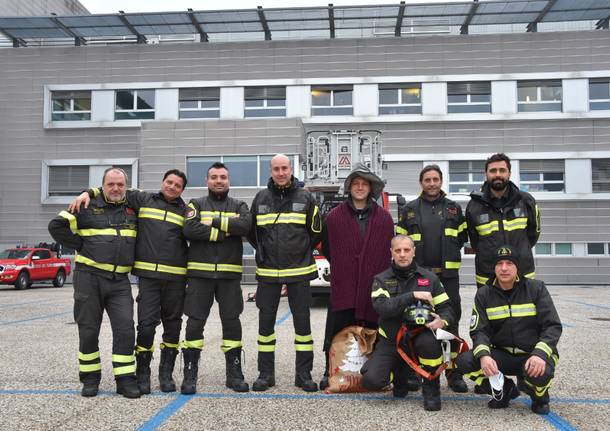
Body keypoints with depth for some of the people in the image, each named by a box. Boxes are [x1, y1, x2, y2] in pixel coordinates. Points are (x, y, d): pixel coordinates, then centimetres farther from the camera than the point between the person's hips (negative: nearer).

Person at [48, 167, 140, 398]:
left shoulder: (132, 209, 9)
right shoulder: (88, 207, 0)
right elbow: (56, 226, -2)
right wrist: (81, 246, -5)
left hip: (119, 281, 2)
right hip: (89, 277, -2)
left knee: (125, 329, -5)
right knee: (88, 330, 4)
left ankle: (125, 379, 3)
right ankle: (90, 378, 18)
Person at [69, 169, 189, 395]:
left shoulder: (185, 211, 10)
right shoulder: (143, 200, 9)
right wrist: (87, 193, -3)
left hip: (175, 278, 2)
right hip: (148, 275, -1)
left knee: (172, 325, 8)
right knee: (146, 324, -7)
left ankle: (166, 373, 22)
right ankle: (142, 374, 10)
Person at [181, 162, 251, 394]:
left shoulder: (239, 206, 13)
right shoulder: (196, 204, 9)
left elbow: (245, 225, -11)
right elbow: (190, 229, -12)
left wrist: (214, 221, -12)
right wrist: (226, 231, -12)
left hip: (230, 273, 1)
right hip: (200, 272, -1)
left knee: (232, 322, 5)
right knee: (195, 322, 0)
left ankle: (234, 373, 16)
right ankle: (190, 374, 10)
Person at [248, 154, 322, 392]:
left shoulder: (305, 198, 1)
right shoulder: (260, 198, 6)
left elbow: (315, 232, 7)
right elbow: (252, 231, 15)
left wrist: (301, 251, 8)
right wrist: (265, 252, 11)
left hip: (299, 271, -1)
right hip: (267, 271, 2)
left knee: (302, 321, 3)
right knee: (266, 322, 6)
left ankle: (304, 374, 14)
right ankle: (266, 374, 18)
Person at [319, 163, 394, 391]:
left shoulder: (384, 218, 5)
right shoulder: (334, 216, 2)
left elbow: (390, 251, 10)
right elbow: (327, 249, 10)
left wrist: (377, 271, 7)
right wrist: (343, 267, 10)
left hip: (374, 288, 1)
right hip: (342, 287, -1)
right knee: (336, 336, 4)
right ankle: (330, 372, 17)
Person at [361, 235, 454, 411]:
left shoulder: (429, 278, 5)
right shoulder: (381, 280, 1)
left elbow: (446, 308, 4)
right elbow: (381, 307, -17)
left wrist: (443, 321, -19)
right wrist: (412, 296, -26)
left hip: (419, 335, 0)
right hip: (390, 342, 1)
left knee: (429, 342, -37)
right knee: (371, 381, -20)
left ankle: (431, 388, -7)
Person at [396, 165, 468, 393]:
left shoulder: (453, 208, 9)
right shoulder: (410, 209, 6)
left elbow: (462, 237, 16)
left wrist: (448, 254, 7)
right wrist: (413, 258, 3)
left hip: (448, 275, 1)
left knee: (451, 321, 2)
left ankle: (453, 371, 12)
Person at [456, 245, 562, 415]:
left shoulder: (536, 288, -5)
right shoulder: (484, 294, 1)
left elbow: (552, 326, -10)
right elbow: (479, 330, -5)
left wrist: (540, 354, -28)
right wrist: (483, 355, -27)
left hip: (533, 355, -2)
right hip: (502, 355, 2)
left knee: (540, 374, -37)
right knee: (465, 361, -23)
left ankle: (539, 396, 4)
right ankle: (505, 390, 5)